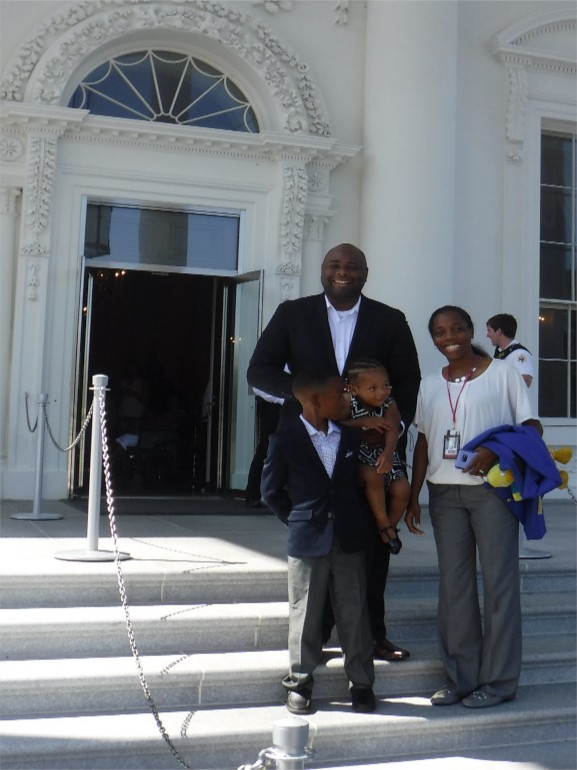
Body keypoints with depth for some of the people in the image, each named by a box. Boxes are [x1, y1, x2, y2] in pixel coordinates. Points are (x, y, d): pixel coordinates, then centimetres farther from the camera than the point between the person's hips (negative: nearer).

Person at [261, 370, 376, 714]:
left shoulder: (352, 437, 6)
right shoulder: (285, 440, -4)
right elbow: (271, 491, 4)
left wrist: (352, 519, 5)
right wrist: (299, 520, 2)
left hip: (349, 540, 3)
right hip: (307, 541, -3)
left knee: (354, 612, 7)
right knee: (306, 614, 5)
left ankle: (362, 682, 18)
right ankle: (300, 683, 18)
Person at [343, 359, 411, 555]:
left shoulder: (389, 405, -4)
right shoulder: (348, 405, -9)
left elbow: (393, 429, -21)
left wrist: (388, 452, -40)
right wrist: (362, 423, -27)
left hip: (385, 456, 3)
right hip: (359, 457, -3)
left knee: (402, 488, -19)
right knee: (373, 476, -34)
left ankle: (391, 526, 9)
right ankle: (383, 524, -15)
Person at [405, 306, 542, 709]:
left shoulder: (503, 373, 0)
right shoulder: (430, 386, 13)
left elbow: (532, 426, -4)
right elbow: (424, 442, 14)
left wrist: (497, 450, -21)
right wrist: (413, 496, 9)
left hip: (492, 488, -4)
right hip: (444, 492, 5)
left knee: (498, 579, -1)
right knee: (453, 582, 7)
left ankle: (498, 679, 8)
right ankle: (461, 676, 15)